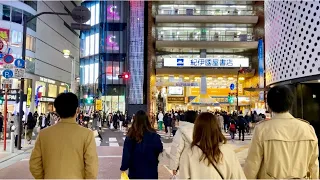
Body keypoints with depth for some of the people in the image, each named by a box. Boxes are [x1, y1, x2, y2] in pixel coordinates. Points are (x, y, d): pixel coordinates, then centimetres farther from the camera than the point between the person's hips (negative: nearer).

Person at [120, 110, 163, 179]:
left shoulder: (131, 136, -14)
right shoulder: (153, 135, -15)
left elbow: (126, 154, -11)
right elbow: (159, 149, -3)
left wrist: (123, 167, -1)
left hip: (135, 171, 1)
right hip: (150, 171, -1)